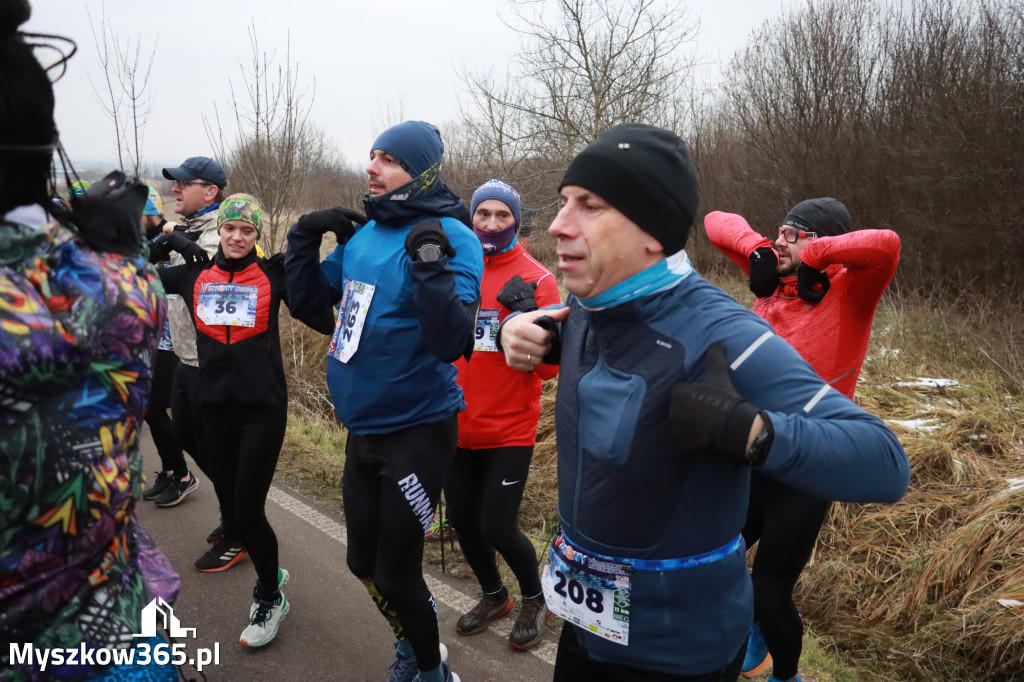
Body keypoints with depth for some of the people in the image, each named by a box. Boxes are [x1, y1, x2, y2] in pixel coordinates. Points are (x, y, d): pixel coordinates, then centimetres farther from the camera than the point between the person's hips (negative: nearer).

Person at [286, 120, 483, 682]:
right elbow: (307, 302, 12)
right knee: (363, 562, 20)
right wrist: (305, 237, 1)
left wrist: (429, 265, -35)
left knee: (395, 573, 6)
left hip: (417, 432, -7)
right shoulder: (364, 234, 5)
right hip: (362, 430, 7)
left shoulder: (449, 238, -17)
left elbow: (451, 343, -27)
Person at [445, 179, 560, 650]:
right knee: (462, 518, 14)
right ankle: (493, 596, 42)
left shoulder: (536, 279, -8)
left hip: (509, 430, -4)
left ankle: (534, 598, 27)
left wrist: (530, 316, -27)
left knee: (497, 527, -4)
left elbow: (549, 367, -14)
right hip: (458, 425, 4)